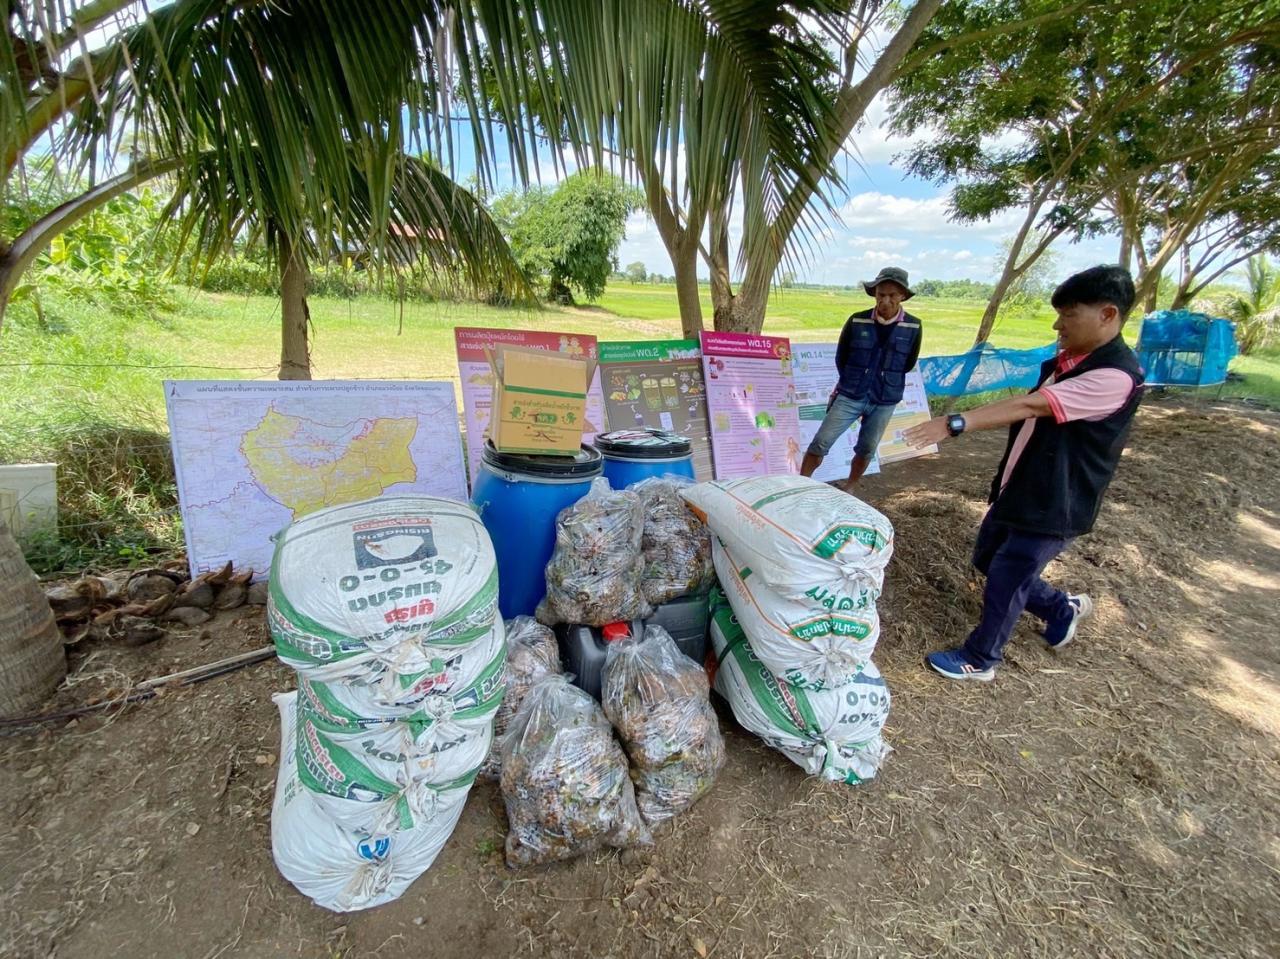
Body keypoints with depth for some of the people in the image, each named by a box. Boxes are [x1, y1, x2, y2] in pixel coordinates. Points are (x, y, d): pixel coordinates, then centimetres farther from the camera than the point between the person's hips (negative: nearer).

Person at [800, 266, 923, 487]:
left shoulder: (913, 327, -5)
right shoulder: (857, 321, -7)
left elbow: (908, 365, 8)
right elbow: (840, 359, 3)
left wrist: (886, 379, 11)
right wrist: (851, 383, 8)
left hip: (885, 401, 1)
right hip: (850, 396, -1)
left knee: (866, 450, 11)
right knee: (820, 444, -6)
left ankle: (849, 489, 31)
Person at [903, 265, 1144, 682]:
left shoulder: (1115, 376, -23)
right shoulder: (1067, 360, 6)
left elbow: (1029, 405, -34)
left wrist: (956, 423, -42)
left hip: (1054, 505, -9)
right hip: (1019, 488, 9)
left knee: (1004, 582, 3)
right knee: (988, 559, 21)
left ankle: (979, 660, 25)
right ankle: (1064, 608, 44)